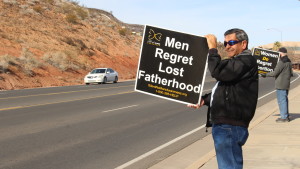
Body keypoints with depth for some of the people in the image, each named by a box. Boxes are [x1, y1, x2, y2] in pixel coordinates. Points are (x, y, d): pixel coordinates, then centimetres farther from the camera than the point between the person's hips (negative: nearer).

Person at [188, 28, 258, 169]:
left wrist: (212, 48, -14)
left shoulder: (246, 61, -13)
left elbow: (218, 72, -26)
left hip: (229, 126, -11)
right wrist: (204, 100, 12)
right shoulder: (236, 62, 23)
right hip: (223, 125, 11)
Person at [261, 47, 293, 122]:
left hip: (281, 85, -9)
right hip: (286, 84, 9)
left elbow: (275, 73, -18)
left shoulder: (281, 62, -17)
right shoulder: (289, 62, 12)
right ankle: (286, 116, 21)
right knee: (285, 100, 16)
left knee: (281, 100, -5)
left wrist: (265, 75, -7)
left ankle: (284, 117, -3)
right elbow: (291, 73, 17)